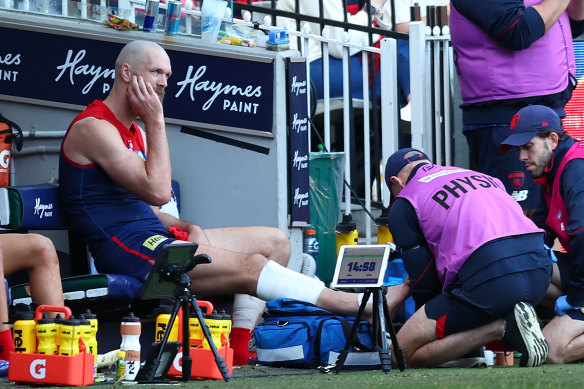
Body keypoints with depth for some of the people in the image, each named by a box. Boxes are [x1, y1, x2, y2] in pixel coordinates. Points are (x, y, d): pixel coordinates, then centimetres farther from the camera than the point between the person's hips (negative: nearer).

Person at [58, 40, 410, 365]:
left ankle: (239, 347, -10)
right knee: (250, 266, -22)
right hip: (127, 248, -10)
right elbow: (157, 190, -19)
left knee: (275, 241, 4)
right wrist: (156, 121, -12)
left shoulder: (134, 132, 21)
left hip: (153, 233, 10)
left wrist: (184, 227, 3)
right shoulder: (93, 128, -11)